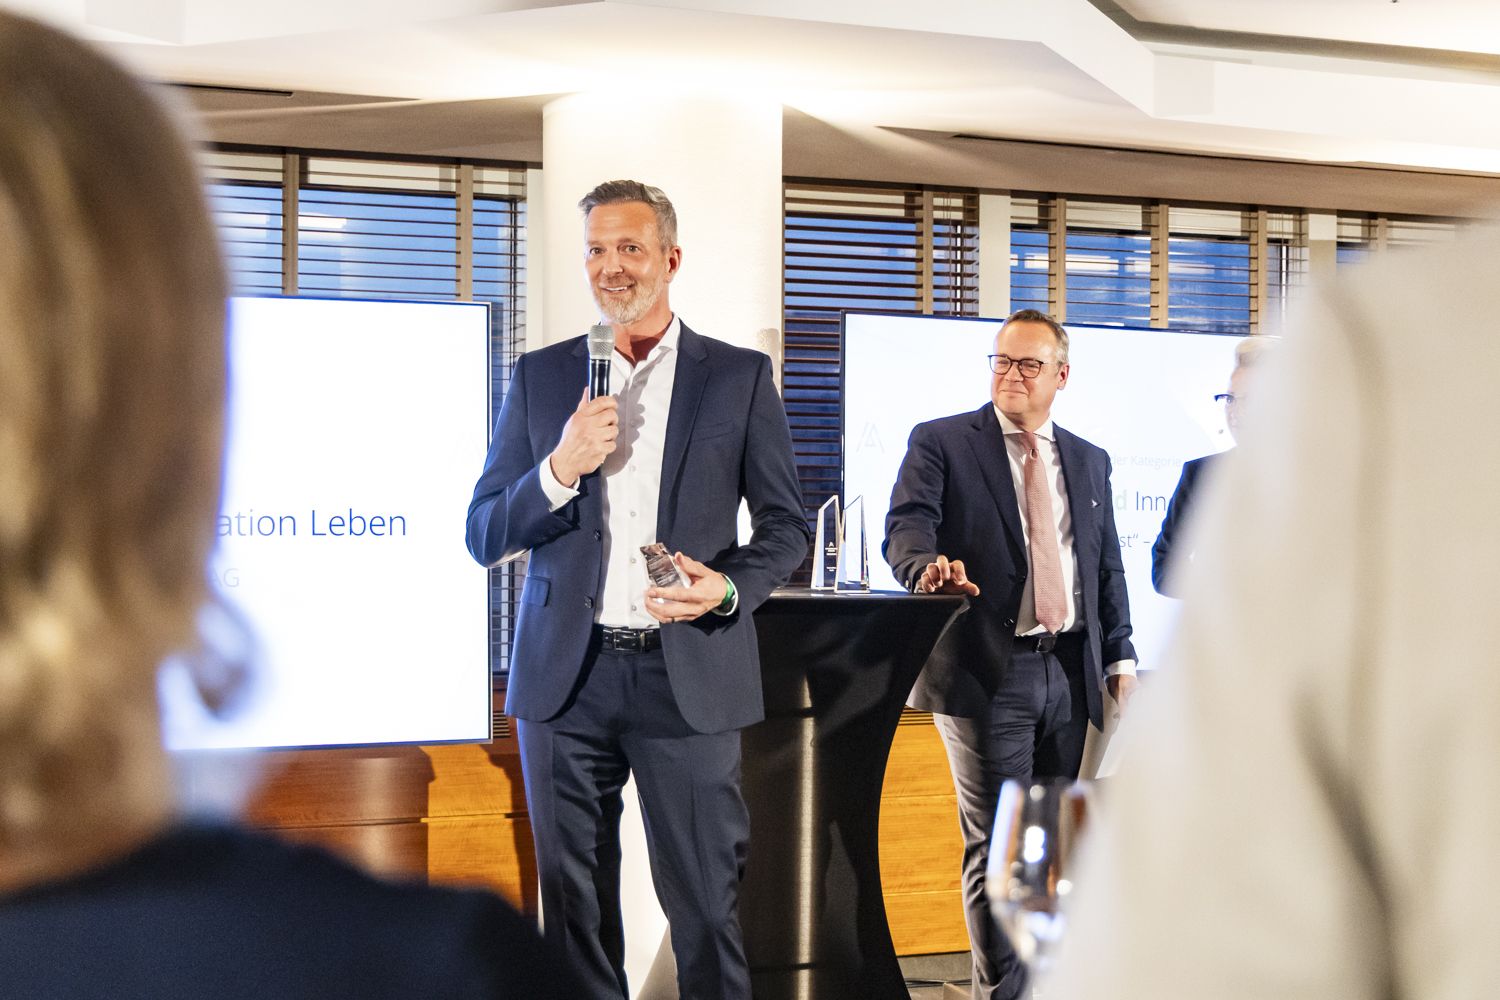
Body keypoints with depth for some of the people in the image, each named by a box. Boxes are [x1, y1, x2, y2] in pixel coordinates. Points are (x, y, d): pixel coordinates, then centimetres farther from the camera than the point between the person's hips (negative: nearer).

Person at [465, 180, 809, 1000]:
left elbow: (786, 525, 7)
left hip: (688, 675, -2)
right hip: (567, 677, 2)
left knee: (706, 902, 2)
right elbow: (484, 536, 6)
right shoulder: (541, 376, 9)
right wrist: (560, 468, -12)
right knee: (576, 903, 11)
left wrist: (728, 586, -13)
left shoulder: (739, 376, 5)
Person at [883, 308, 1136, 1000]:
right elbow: (906, 527, -11)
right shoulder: (940, 443, 2)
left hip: (1071, 672, 5)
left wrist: (1121, 657, 9)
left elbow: (1108, 566, 17)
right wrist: (929, 567, -33)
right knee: (997, 847, -3)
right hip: (988, 673, -4)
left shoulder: (1089, 461, 16)